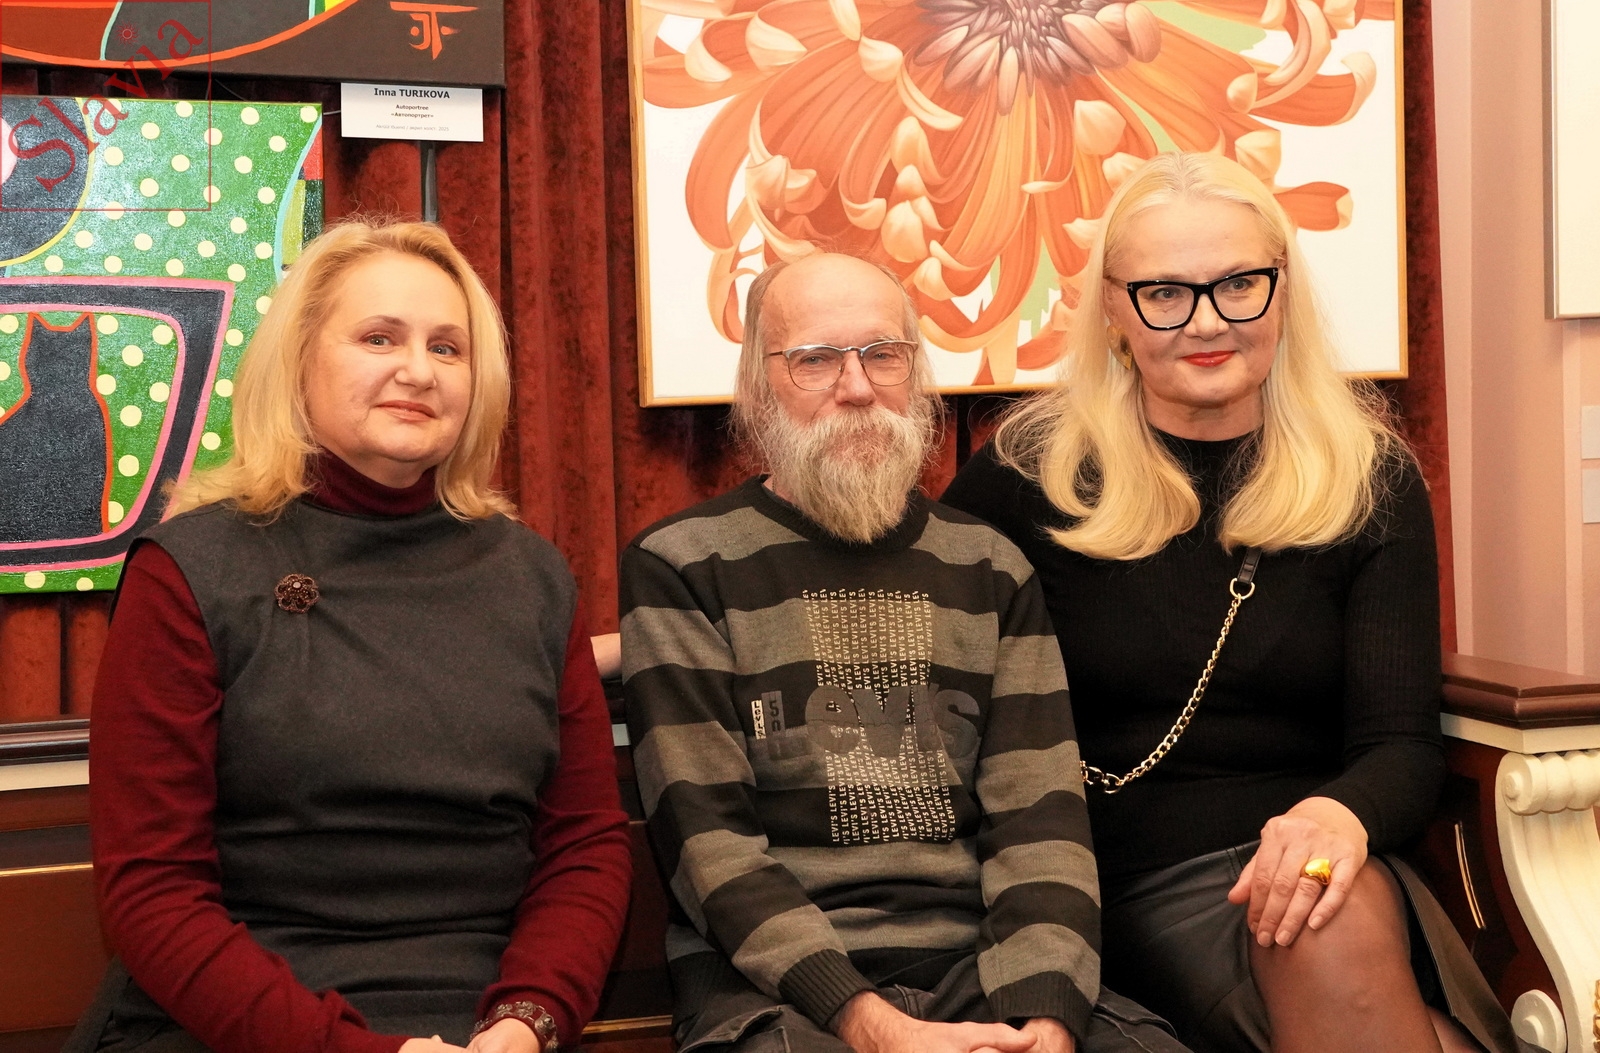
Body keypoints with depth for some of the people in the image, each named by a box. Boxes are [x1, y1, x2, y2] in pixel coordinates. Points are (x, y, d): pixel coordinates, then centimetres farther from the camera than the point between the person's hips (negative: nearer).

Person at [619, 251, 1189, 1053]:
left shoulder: (992, 569, 13)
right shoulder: (680, 568, 2)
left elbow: (1040, 815, 4)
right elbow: (705, 834, -6)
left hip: (983, 966, 3)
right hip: (776, 985, -3)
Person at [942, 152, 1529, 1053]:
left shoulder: (1370, 480, 7)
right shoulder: (1036, 473, 2)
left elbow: (1403, 742, 1)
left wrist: (1342, 814, -24)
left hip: (1310, 869, 2)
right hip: (1137, 888, -2)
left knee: (1336, 933, -33)